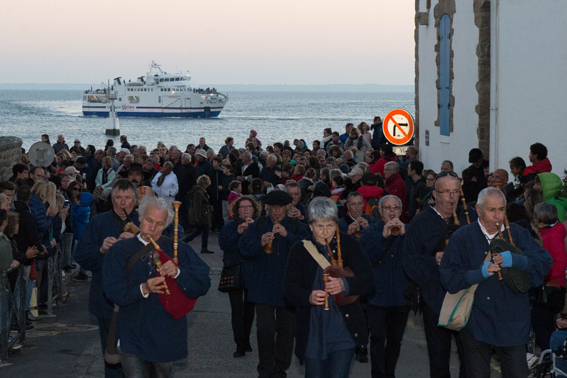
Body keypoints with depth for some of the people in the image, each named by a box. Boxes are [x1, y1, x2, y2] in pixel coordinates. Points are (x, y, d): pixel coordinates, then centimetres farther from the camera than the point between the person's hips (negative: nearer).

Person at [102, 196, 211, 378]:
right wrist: (143, 289, -26)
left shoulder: (179, 250, 5)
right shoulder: (120, 250, 1)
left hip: (167, 335, 2)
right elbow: (113, 291, -9)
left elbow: (203, 284, -4)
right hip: (133, 335, -2)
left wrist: (178, 273, -22)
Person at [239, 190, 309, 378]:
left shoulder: (296, 227, 4)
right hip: (263, 285, 0)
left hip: (288, 286, 0)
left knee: (286, 329, 7)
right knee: (265, 329, -4)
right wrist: (260, 243, -22)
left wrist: (287, 235, -25)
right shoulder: (258, 226, 6)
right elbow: (243, 246, -4)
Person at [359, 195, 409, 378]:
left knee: (395, 339, 10)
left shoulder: (407, 231, 7)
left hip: (401, 296, 2)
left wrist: (404, 235, -18)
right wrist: (384, 236, -20)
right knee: (377, 338, -10)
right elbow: (366, 258, -12)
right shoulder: (370, 231, 3)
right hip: (377, 296, -2)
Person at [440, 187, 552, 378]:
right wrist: (479, 274, -21)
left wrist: (514, 260, -24)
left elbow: (544, 262, -8)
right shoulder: (462, 237, 0)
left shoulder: (517, 234, 4)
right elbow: (449, 277, -6)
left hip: (511, 324, 1)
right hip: (475, 324, -1)